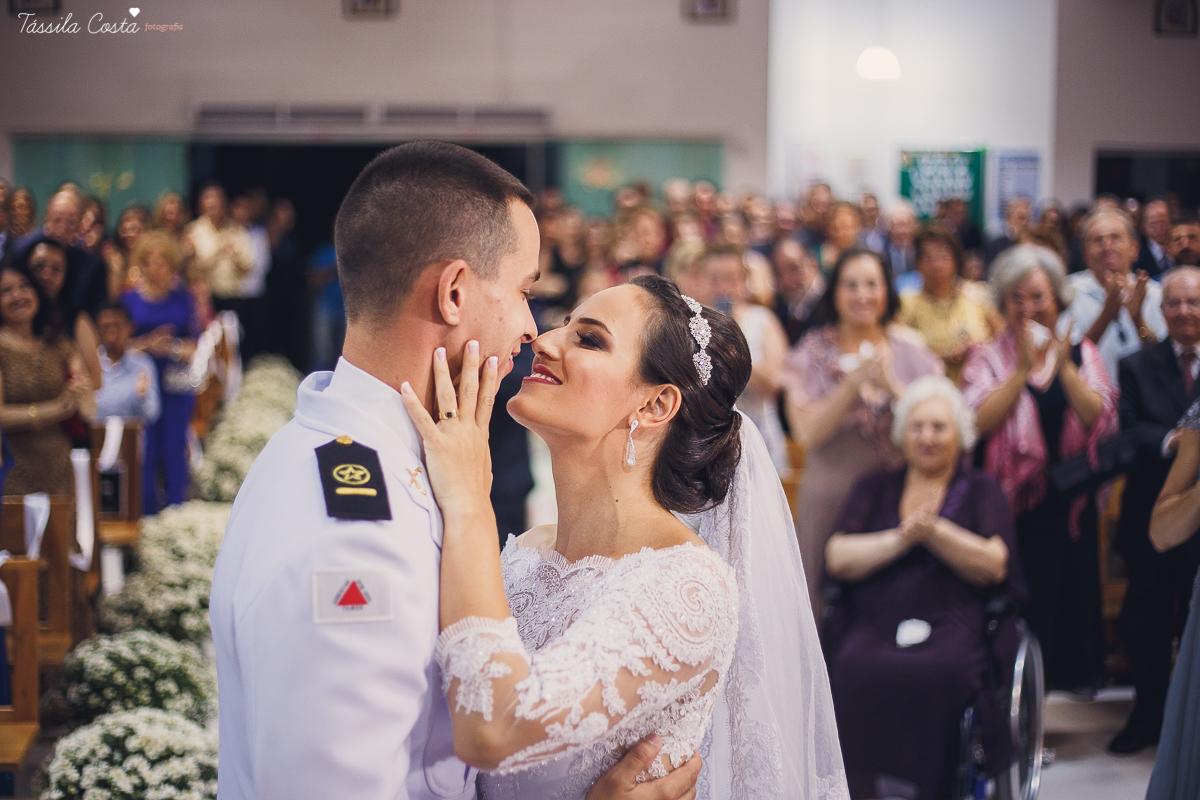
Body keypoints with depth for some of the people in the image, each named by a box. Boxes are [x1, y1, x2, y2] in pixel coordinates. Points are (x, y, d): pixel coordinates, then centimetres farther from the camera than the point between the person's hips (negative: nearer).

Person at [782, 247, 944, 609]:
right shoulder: (812, 353, 2)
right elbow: (807, 433, -10)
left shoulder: (912, 351, 6)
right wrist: (855, 381, -18)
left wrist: (891, 386, -16)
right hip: (831, 496, -1)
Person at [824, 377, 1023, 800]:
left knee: (944, 674, -35)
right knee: (855, 671, -32)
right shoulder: (875, 487, 22)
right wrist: (902, 539, -5)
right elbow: (838, 559, 8)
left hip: (951, 626, -1)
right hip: (874, 625, 1)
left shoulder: (980, 490, 17)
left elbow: (994, 566, 1)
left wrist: (933, 531, -10)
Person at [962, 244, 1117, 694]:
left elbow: (1102, 421, -6)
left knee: (1068, 601, 5)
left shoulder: (1082, 354, 8)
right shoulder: (988, 358, 2)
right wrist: (1024, 368, -18)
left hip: (1070, 504, 2)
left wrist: (1063, 367, -15)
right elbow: (979, 422, -15)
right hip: (1010, 505, -2)